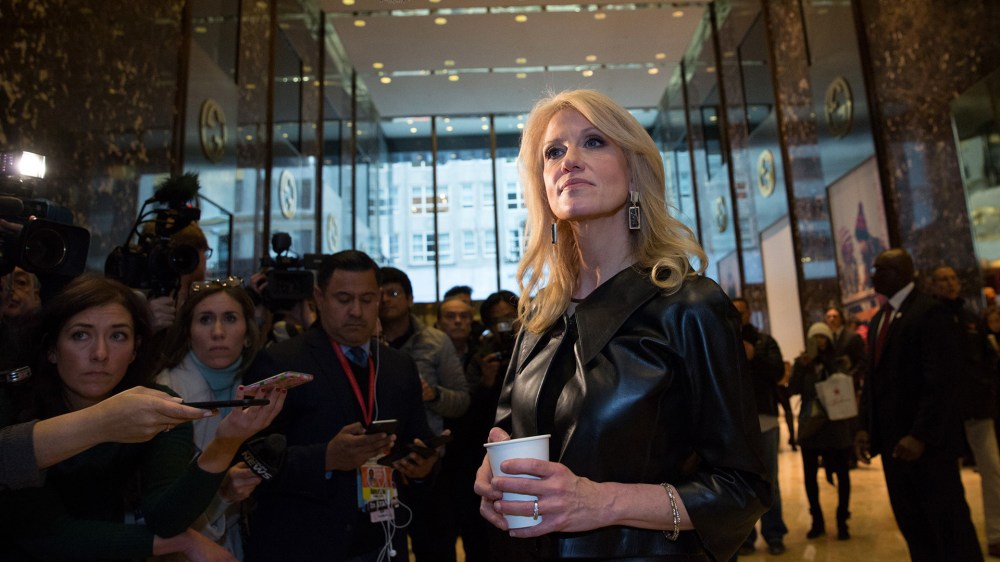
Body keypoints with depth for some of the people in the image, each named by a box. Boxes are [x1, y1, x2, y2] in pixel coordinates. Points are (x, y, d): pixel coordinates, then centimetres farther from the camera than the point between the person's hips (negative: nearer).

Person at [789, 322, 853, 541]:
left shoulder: (840, 361, 1)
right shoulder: (802, 362, 5)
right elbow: (793, 390, -4)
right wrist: (801, 367, -18)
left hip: (837, 425, -1)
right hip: (810, 425, 2)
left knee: (842, 473, 5)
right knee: (809, 474, 4)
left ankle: (842, 521, 21)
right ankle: (817, 521, 20)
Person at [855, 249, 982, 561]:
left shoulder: (930, 312, -10)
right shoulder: (879, 319, 15)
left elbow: (939, 381, -18)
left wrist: (920, 435, -23)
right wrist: (865, 427, 6)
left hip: (927, 440, -8)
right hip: (892, 438, 8)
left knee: (948, 521, 4)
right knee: (910, 521, 13)